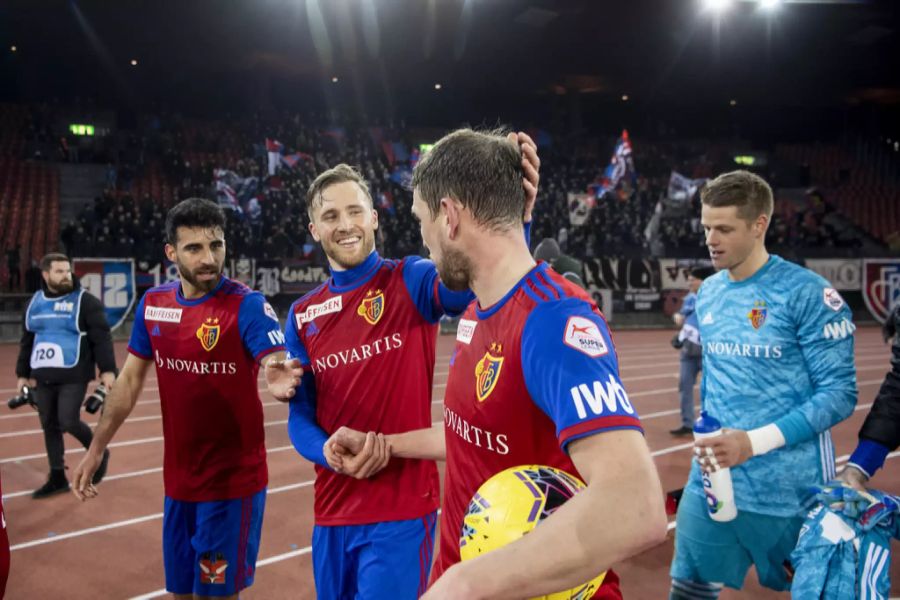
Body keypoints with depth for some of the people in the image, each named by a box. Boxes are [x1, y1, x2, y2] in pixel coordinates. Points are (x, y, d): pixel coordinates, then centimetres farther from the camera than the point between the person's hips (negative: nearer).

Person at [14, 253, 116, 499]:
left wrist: (107, 370, -17)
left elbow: (101, 338, -10)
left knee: (68, 422, -11)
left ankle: (99, 453, 18)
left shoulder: (85, 301, -6)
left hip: (73, 377, -5)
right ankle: (57, 479, 21)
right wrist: (22, 374, 18)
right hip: (43, 378, 6)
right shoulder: (35, 303, 10)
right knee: (49, 426, 9)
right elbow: (27, 342, 19)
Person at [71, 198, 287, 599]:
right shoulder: (153, 304, 1)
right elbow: (130, 379, 10)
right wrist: (96, 449, 11)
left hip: (233, 481, -5)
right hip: (178, 480, 5)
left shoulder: (248, 305, -17)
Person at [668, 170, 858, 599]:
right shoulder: (708, 294, 7)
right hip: (713, 479, 5)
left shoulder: (808, 294, -13)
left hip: (791, 490, -5)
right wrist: (709, 441, 11)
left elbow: (840, 394, -14)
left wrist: (754, 442, -21)